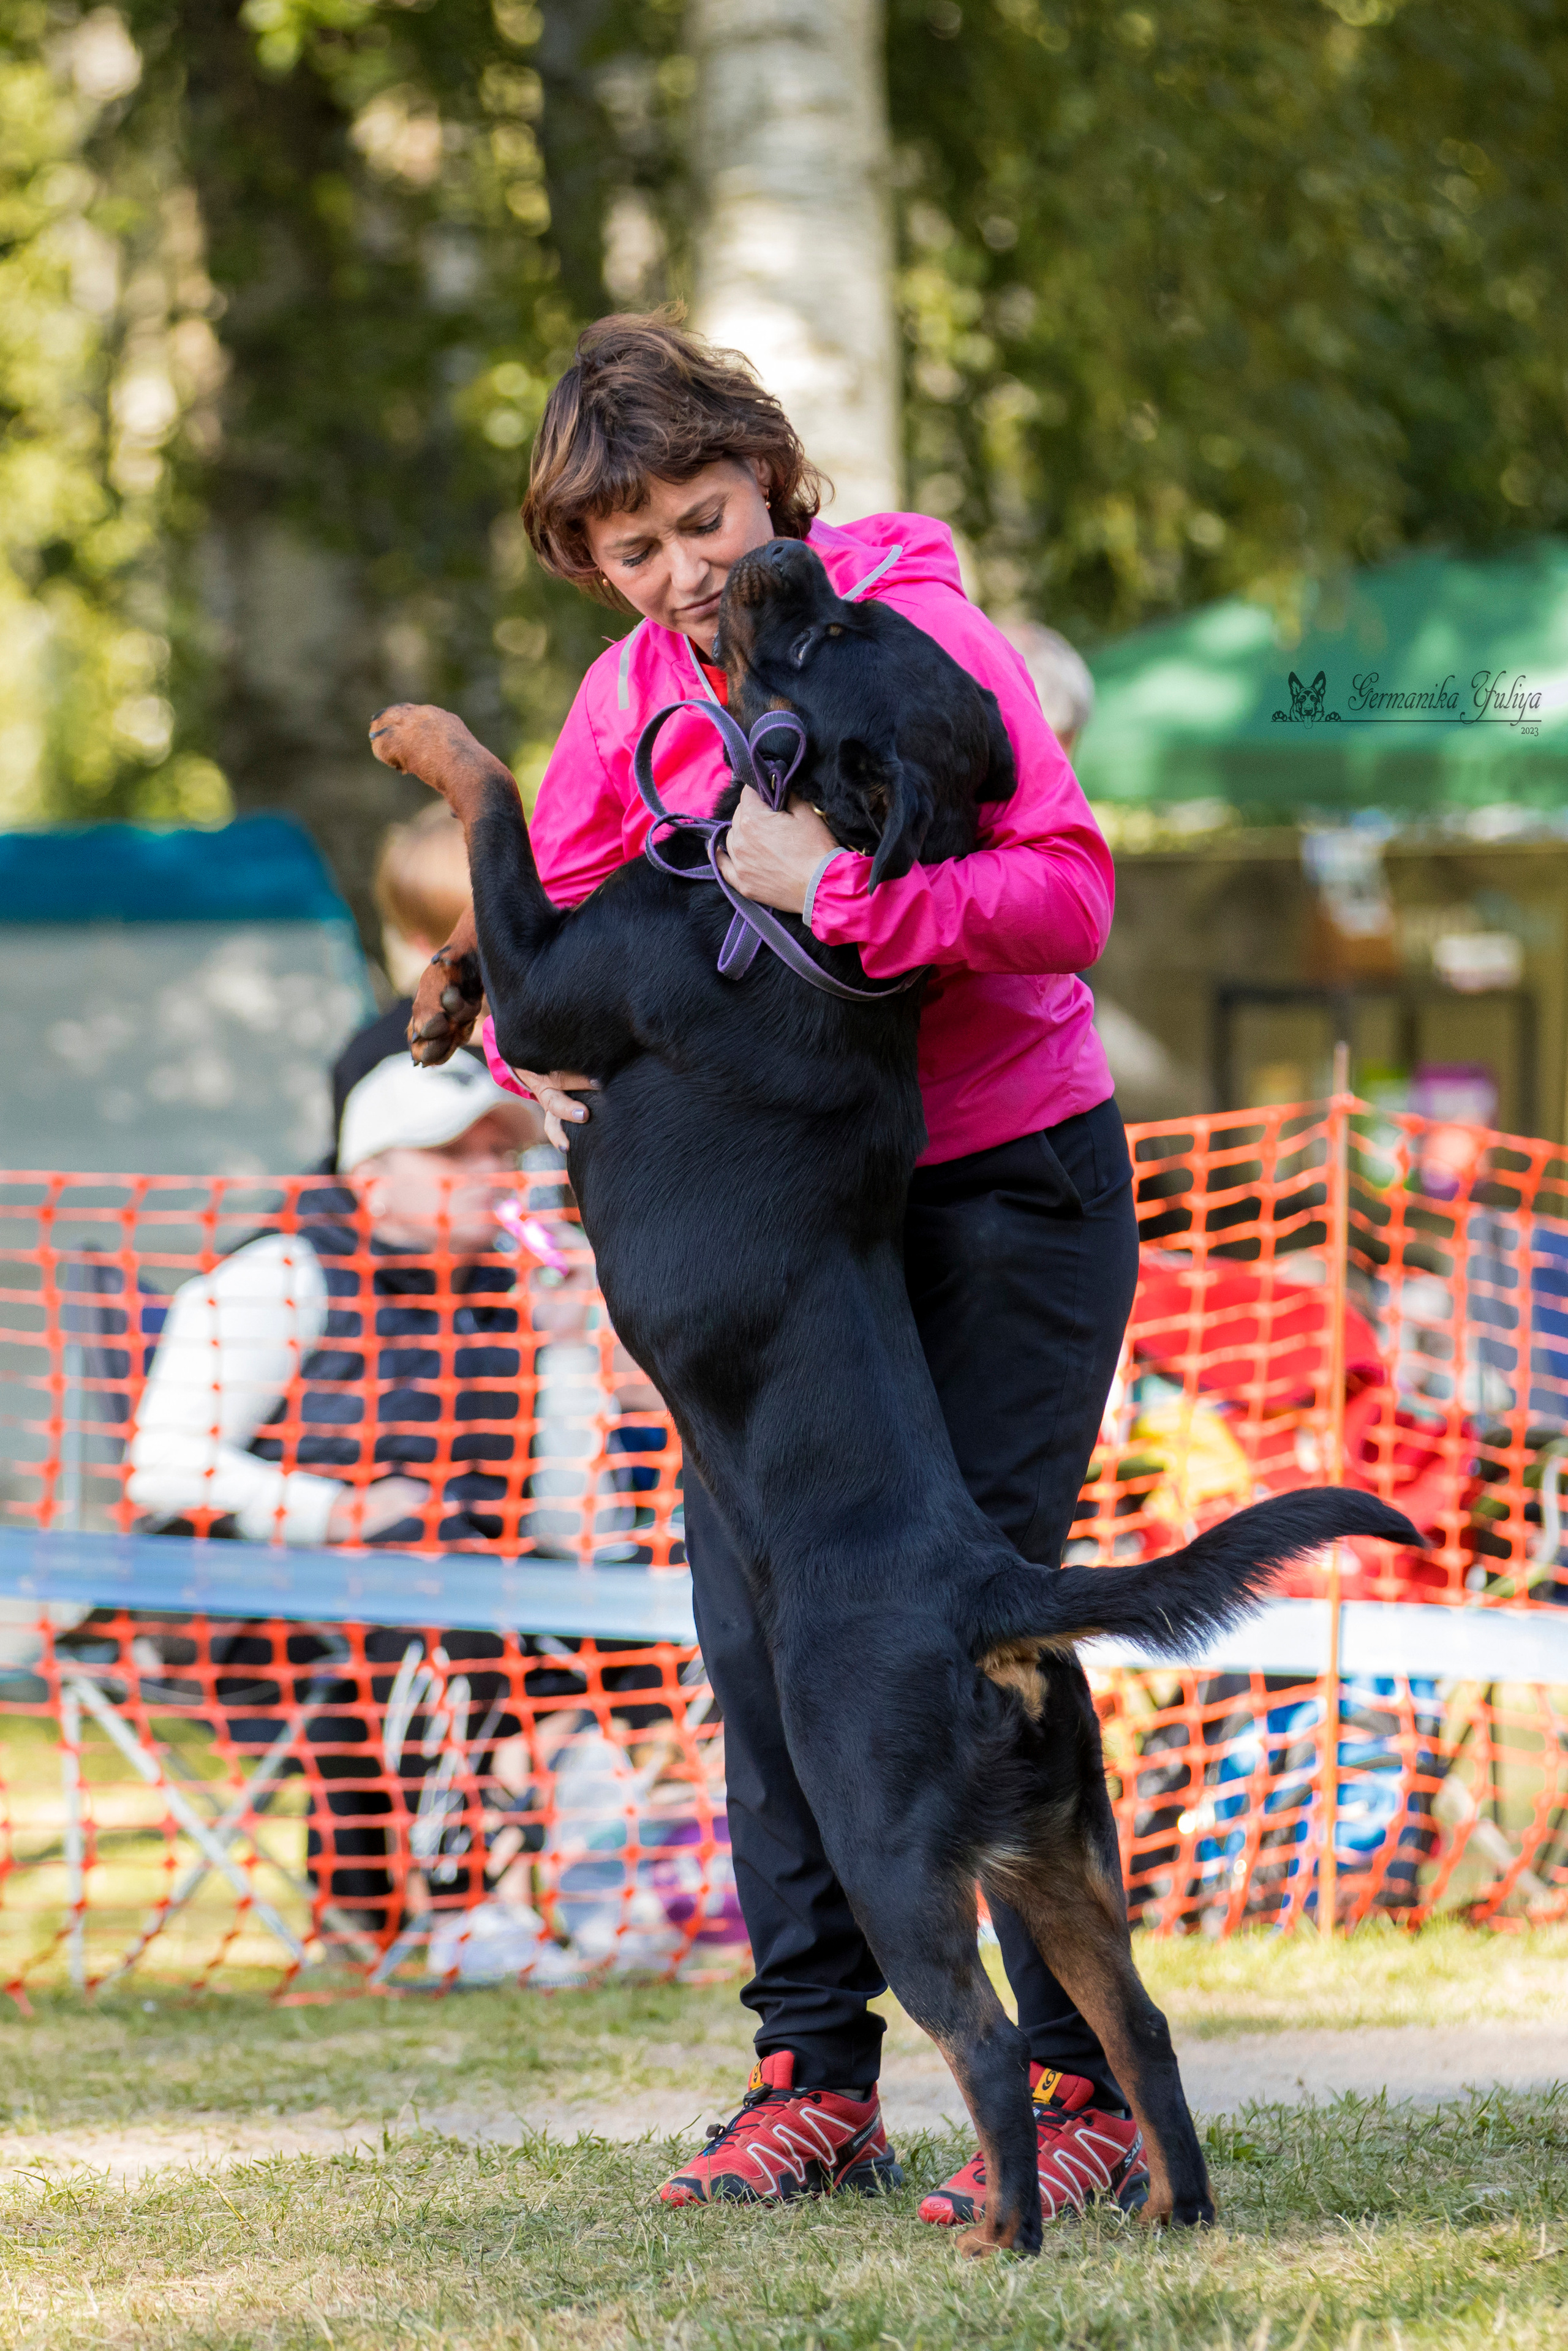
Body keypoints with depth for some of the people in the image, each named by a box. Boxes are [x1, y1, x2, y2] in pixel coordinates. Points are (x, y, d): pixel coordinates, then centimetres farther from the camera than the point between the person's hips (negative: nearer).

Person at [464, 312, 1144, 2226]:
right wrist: (541, 1038, -12)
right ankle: (816, 2080, 10)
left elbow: (1067, 896, -22)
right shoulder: (631, 698, 4)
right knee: (754, 1601, 1)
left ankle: (1086, 2091, -8)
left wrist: (837, 888, -34)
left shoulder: (915, 629, -14)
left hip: (1007, 1186, -6)